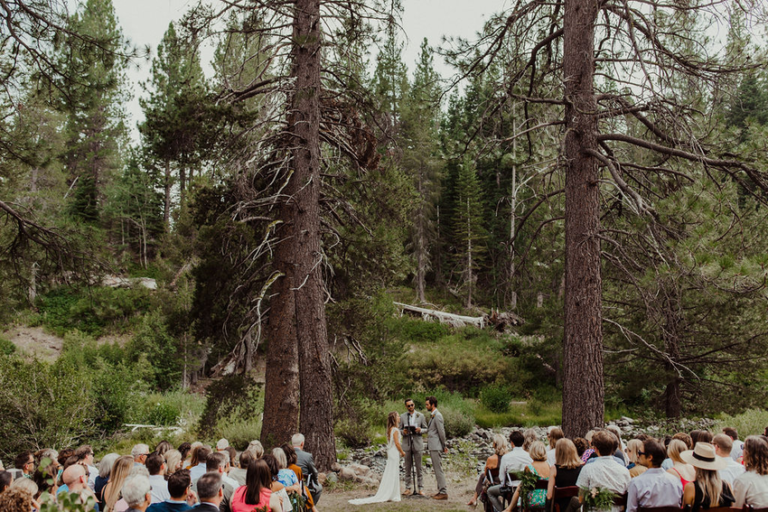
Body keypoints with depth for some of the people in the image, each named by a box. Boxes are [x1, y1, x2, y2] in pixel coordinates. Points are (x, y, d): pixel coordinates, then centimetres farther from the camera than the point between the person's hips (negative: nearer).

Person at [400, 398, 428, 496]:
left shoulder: (421, 416, 5)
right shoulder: (402, 417, 7)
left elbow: (425, 429, 8)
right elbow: (400, 430, 12)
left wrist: (420, 430, -14)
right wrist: (403, 432, -11)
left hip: (417, 444, -1)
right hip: (407, 444, 1)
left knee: (419, 467, 0)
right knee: (408, 467, 4)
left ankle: (420, 488, 5)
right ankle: (408, 488, 10)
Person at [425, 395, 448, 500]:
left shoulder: (437, 416, -15)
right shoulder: (432, 415, 17)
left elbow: (441, 432, -16)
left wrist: (444, 446, -8)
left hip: (436, 447, -10)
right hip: (432, 447, 10)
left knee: (438, 470, -8)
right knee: (436, 470, 13)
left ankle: (443, 492, -5)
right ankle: (440, 491, 18)